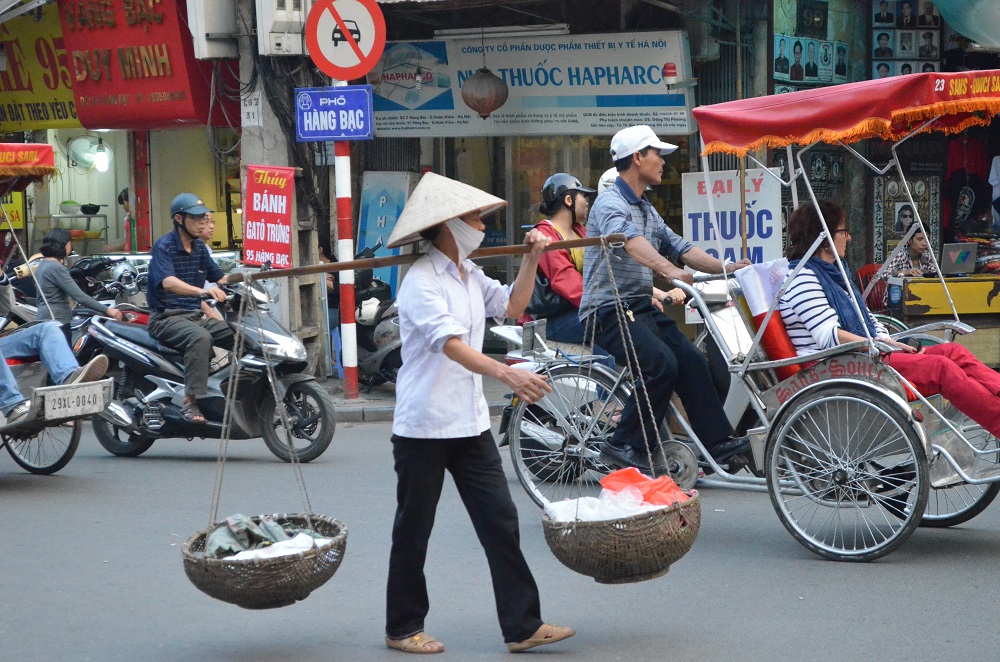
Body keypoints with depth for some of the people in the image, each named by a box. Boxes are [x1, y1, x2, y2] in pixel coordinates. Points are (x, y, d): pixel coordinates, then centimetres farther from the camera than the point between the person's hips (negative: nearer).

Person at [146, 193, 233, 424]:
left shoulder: (199, 247, 14)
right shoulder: (164, 246, -11)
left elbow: (220, 278, 18)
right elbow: (168, 282, -28)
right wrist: (202, 291, -45)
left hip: (195, 316, 8)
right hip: (166, 318, -8)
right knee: (201, 338, -37)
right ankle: (191, 401, -38)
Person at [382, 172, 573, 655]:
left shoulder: (469, 274, 12)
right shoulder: (422, 282, -16)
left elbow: (511, 306, 26)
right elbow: (449, 343, -30)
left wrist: (531, 259, 12)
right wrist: (507, 374, -43)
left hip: (470, 424, 8)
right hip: (424, 427, -8)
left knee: (500, 523, 3)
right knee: (413, 532, 6)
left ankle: (522, 627, 5)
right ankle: (403, 629, 18)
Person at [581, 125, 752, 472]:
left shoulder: (646, 209, 20)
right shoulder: (610, 203, -12)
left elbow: (680, 247, 19)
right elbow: (630, 241, -33)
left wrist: (726, 268, 5)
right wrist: (669, 270, -49)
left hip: (641, 307, 9)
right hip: (610, 309, -9)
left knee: (692, 362, -5)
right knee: (661, 364, -26)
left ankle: (717, 441, 0)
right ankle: (626, 444, -17)